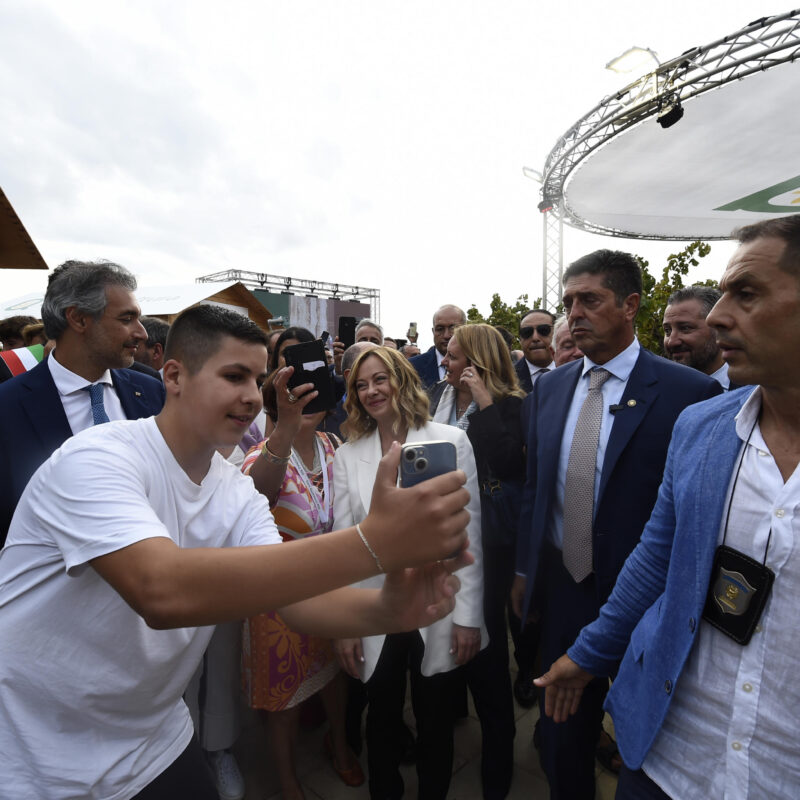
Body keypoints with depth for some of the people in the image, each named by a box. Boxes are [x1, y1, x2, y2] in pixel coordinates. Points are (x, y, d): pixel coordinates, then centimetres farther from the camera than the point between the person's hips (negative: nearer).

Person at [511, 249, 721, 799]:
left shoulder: (690, 392, -14)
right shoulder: (548, 388, 1)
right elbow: (535, 487, 6)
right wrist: (524, 570, 8)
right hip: (562, 586, 4)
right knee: (562, 736, 22)